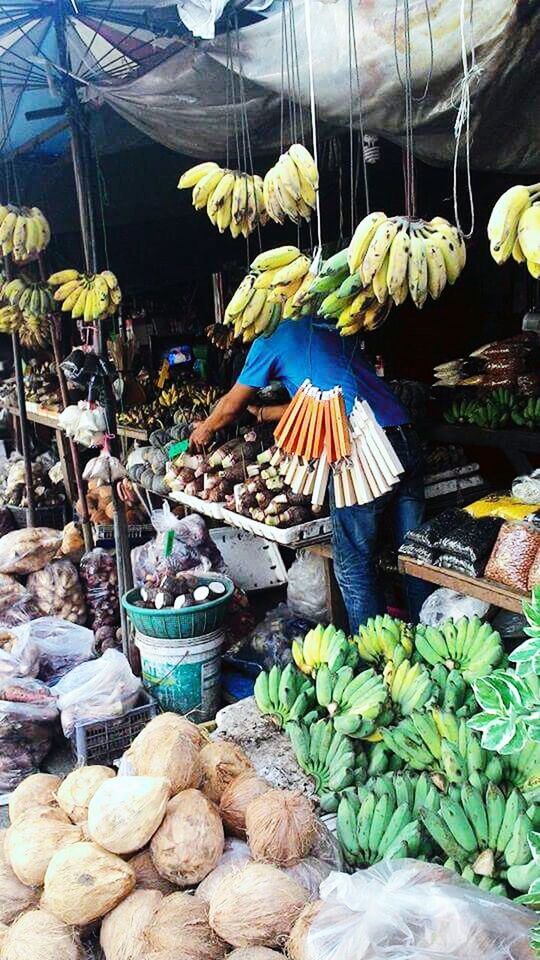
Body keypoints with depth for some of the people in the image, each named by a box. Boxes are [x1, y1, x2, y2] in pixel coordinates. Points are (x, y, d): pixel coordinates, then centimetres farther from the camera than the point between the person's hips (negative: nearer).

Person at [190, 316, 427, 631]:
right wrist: (263, 413, 47)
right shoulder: (331, 327, 25)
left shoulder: (271, 339, 6)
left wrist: (205, 430, 39)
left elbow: (232, 406, 19)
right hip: (406, 438, 7)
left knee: (354, 570, 5)